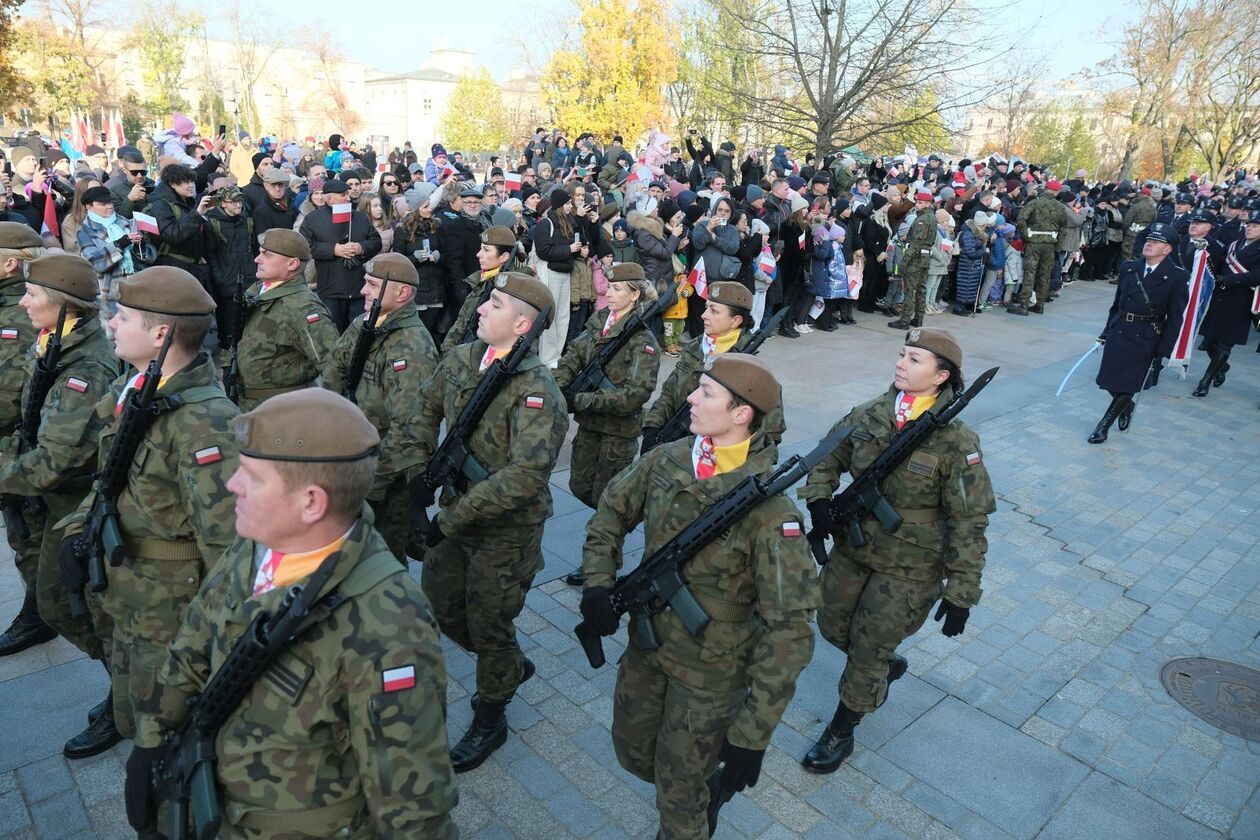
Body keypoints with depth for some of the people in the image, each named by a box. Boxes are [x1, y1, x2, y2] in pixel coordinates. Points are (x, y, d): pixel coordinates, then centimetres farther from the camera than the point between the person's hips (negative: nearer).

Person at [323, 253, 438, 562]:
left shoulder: (411, 348, -25)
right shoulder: (363, 325, 2)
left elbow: (408, 428, -29)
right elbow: (334, 372, 18)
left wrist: (372, 483, -22)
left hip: (393, 478, -8)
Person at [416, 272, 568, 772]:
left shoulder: (536, 392, -26)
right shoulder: (460, 360, -3)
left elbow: (525, 476, -33)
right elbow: (427, 407, 15)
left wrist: (454, 518, -29)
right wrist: (419, 468, 9)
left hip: (505, 530, -7)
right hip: (455, 510, 7)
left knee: (488, 624, 8)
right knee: (441, 605, 19)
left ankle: (489, 721, 35)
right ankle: (512, 667, 45)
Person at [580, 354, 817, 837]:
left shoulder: (769, 512, -28)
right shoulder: (668, 460, -11)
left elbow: (788, 629, -25)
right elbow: (611, 513, 6)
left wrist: (752, 734, -23)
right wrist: (598, 583, -9)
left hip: (709, 673, -6)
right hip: (646, 646, 6)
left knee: (678, 792, 14)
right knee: (631, 752, 26)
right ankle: (700, 787, 55)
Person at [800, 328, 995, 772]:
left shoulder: (955, 441, -20)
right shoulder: (871, 414, -7)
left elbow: (969, 522, -15)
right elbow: (830, 457, 8)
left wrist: (961, 592, -14)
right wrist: (818, 498, -10)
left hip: (908, 567, -5)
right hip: (852, 546, 5)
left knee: (868, 652, 7)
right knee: (833, 627, 19)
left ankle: (841, 732, 31)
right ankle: (887, 667, 50)